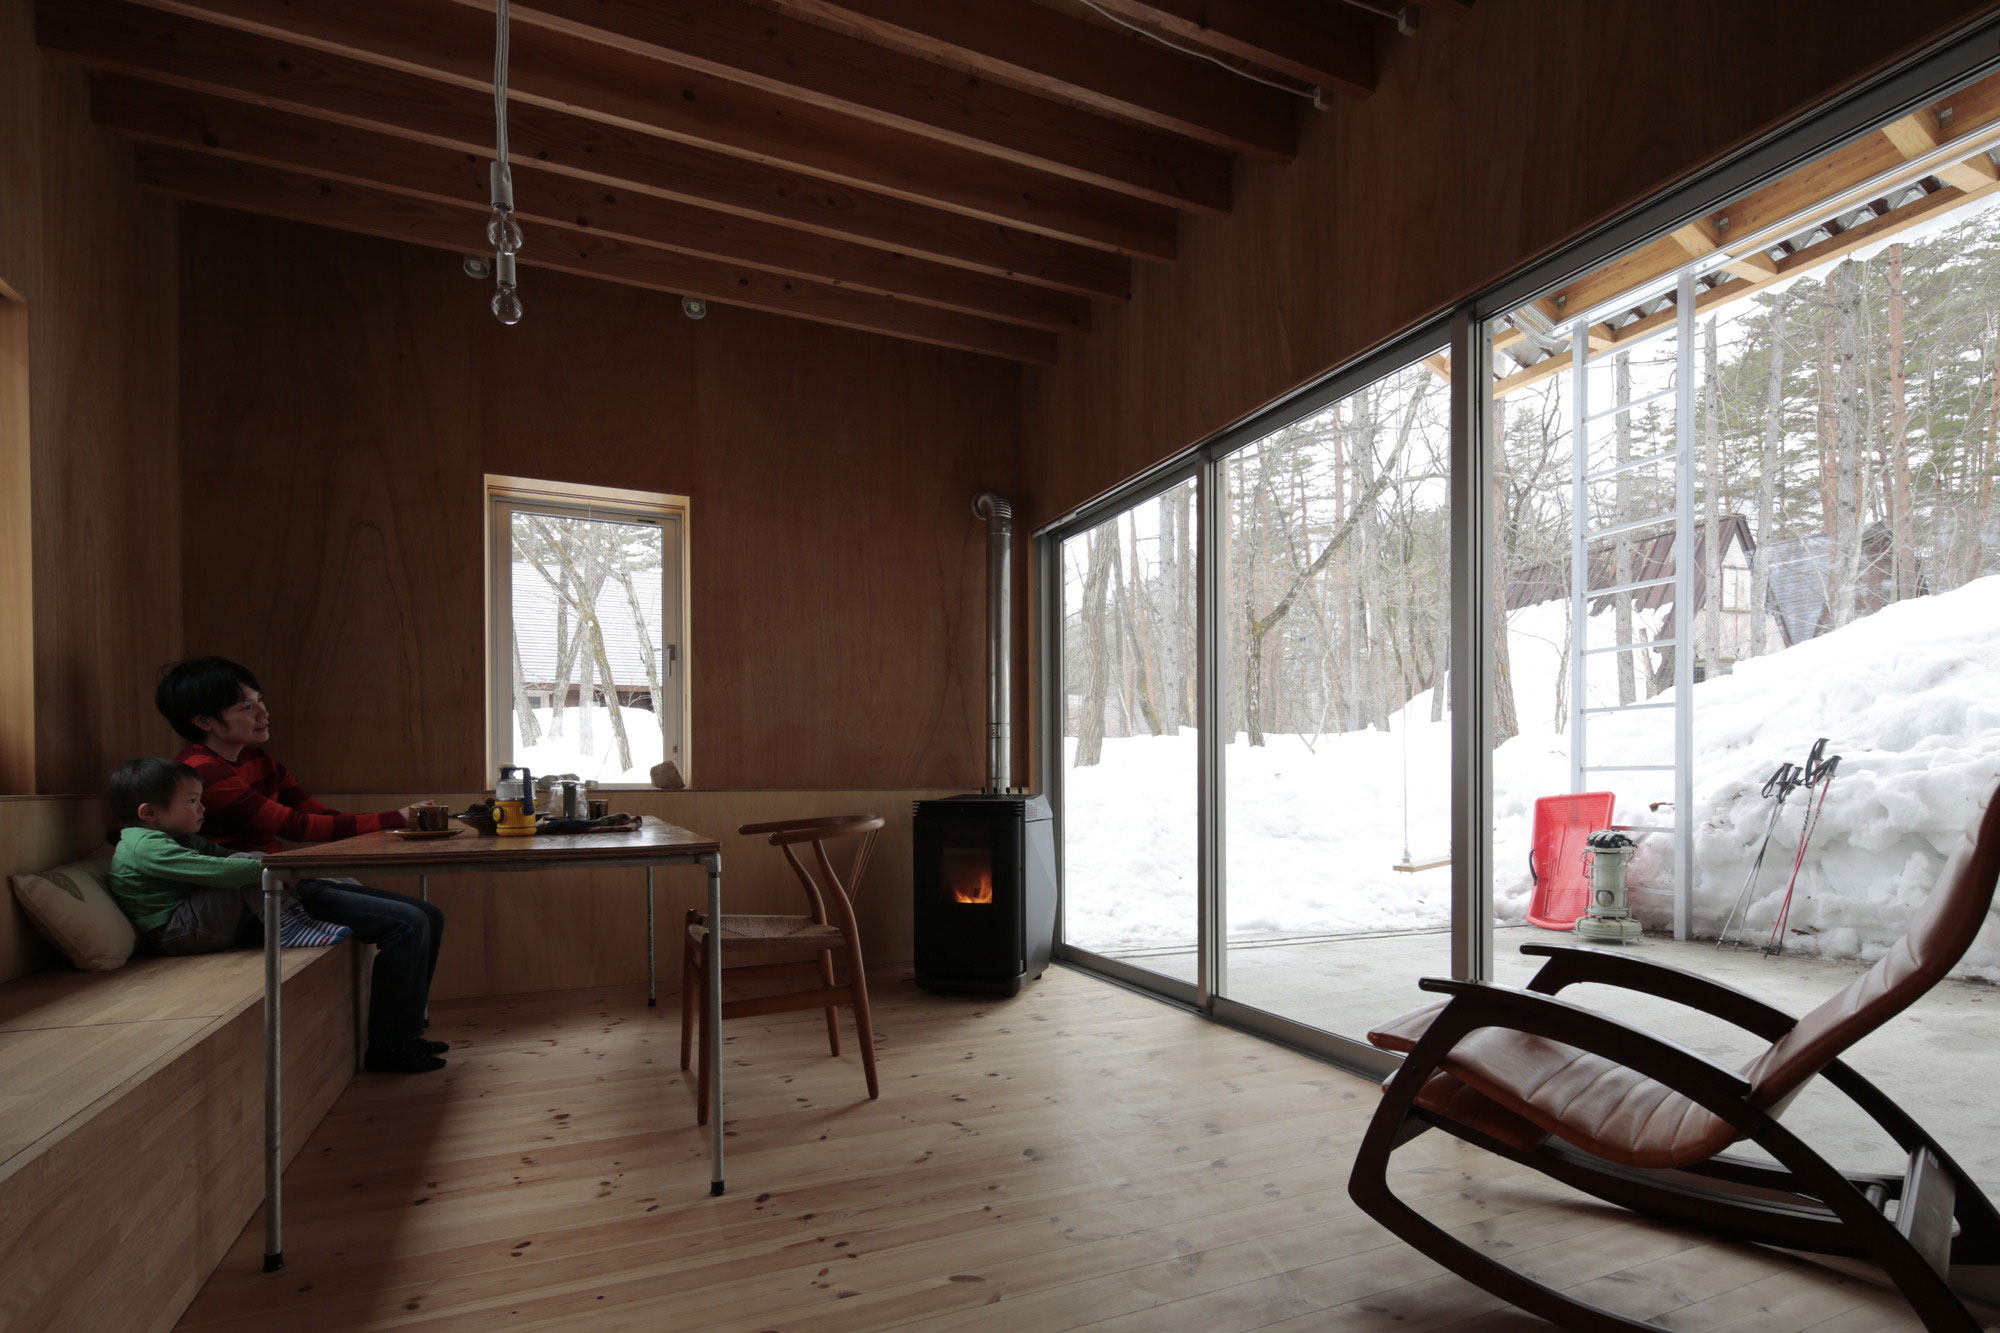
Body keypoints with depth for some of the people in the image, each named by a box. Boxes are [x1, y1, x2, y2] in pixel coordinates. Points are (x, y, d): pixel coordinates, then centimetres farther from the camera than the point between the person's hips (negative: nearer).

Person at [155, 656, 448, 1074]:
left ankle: (405, 1031, 17)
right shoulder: (202, 773, -17)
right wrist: (392, 819, -22)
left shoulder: (258, 761, 13)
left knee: (428, 916, 4)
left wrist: (398, 821, -8)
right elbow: (294, 826, -22)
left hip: (288, 882, 10)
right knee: (406, 923, -19)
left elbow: (319, 813, 8)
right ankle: (387, 1047, -3)